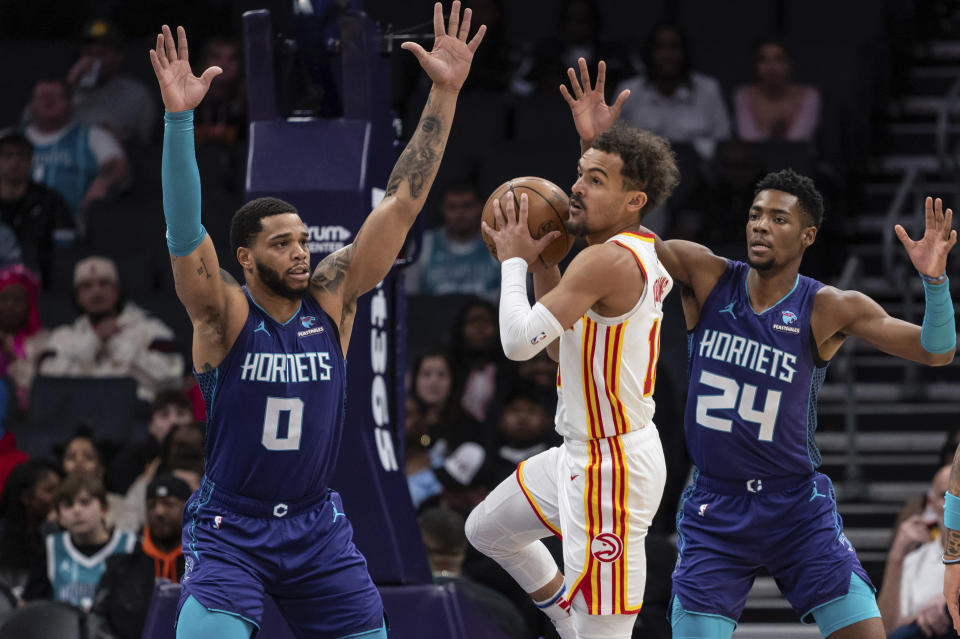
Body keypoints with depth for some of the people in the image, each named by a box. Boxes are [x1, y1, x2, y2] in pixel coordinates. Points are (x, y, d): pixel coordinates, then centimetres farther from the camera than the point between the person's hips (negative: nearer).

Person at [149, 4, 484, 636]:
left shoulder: (332, 298, -1)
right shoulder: (224, 316, -11)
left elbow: (402, 204, -4)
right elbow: (185, 233, -27)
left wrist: (444, 94, -11)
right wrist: (179, 118, -40)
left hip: (318, 528, 4)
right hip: (230, 529, -4)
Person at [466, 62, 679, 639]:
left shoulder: (608, 261, -23)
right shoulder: (640, 251, 9)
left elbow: (520, 341, -28)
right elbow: (562, 344, 20)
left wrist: (515, 261, -12)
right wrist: (543, 263, 8)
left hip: (613, 467, -11)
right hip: (585, 454, 11)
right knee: (488, 529, 28)